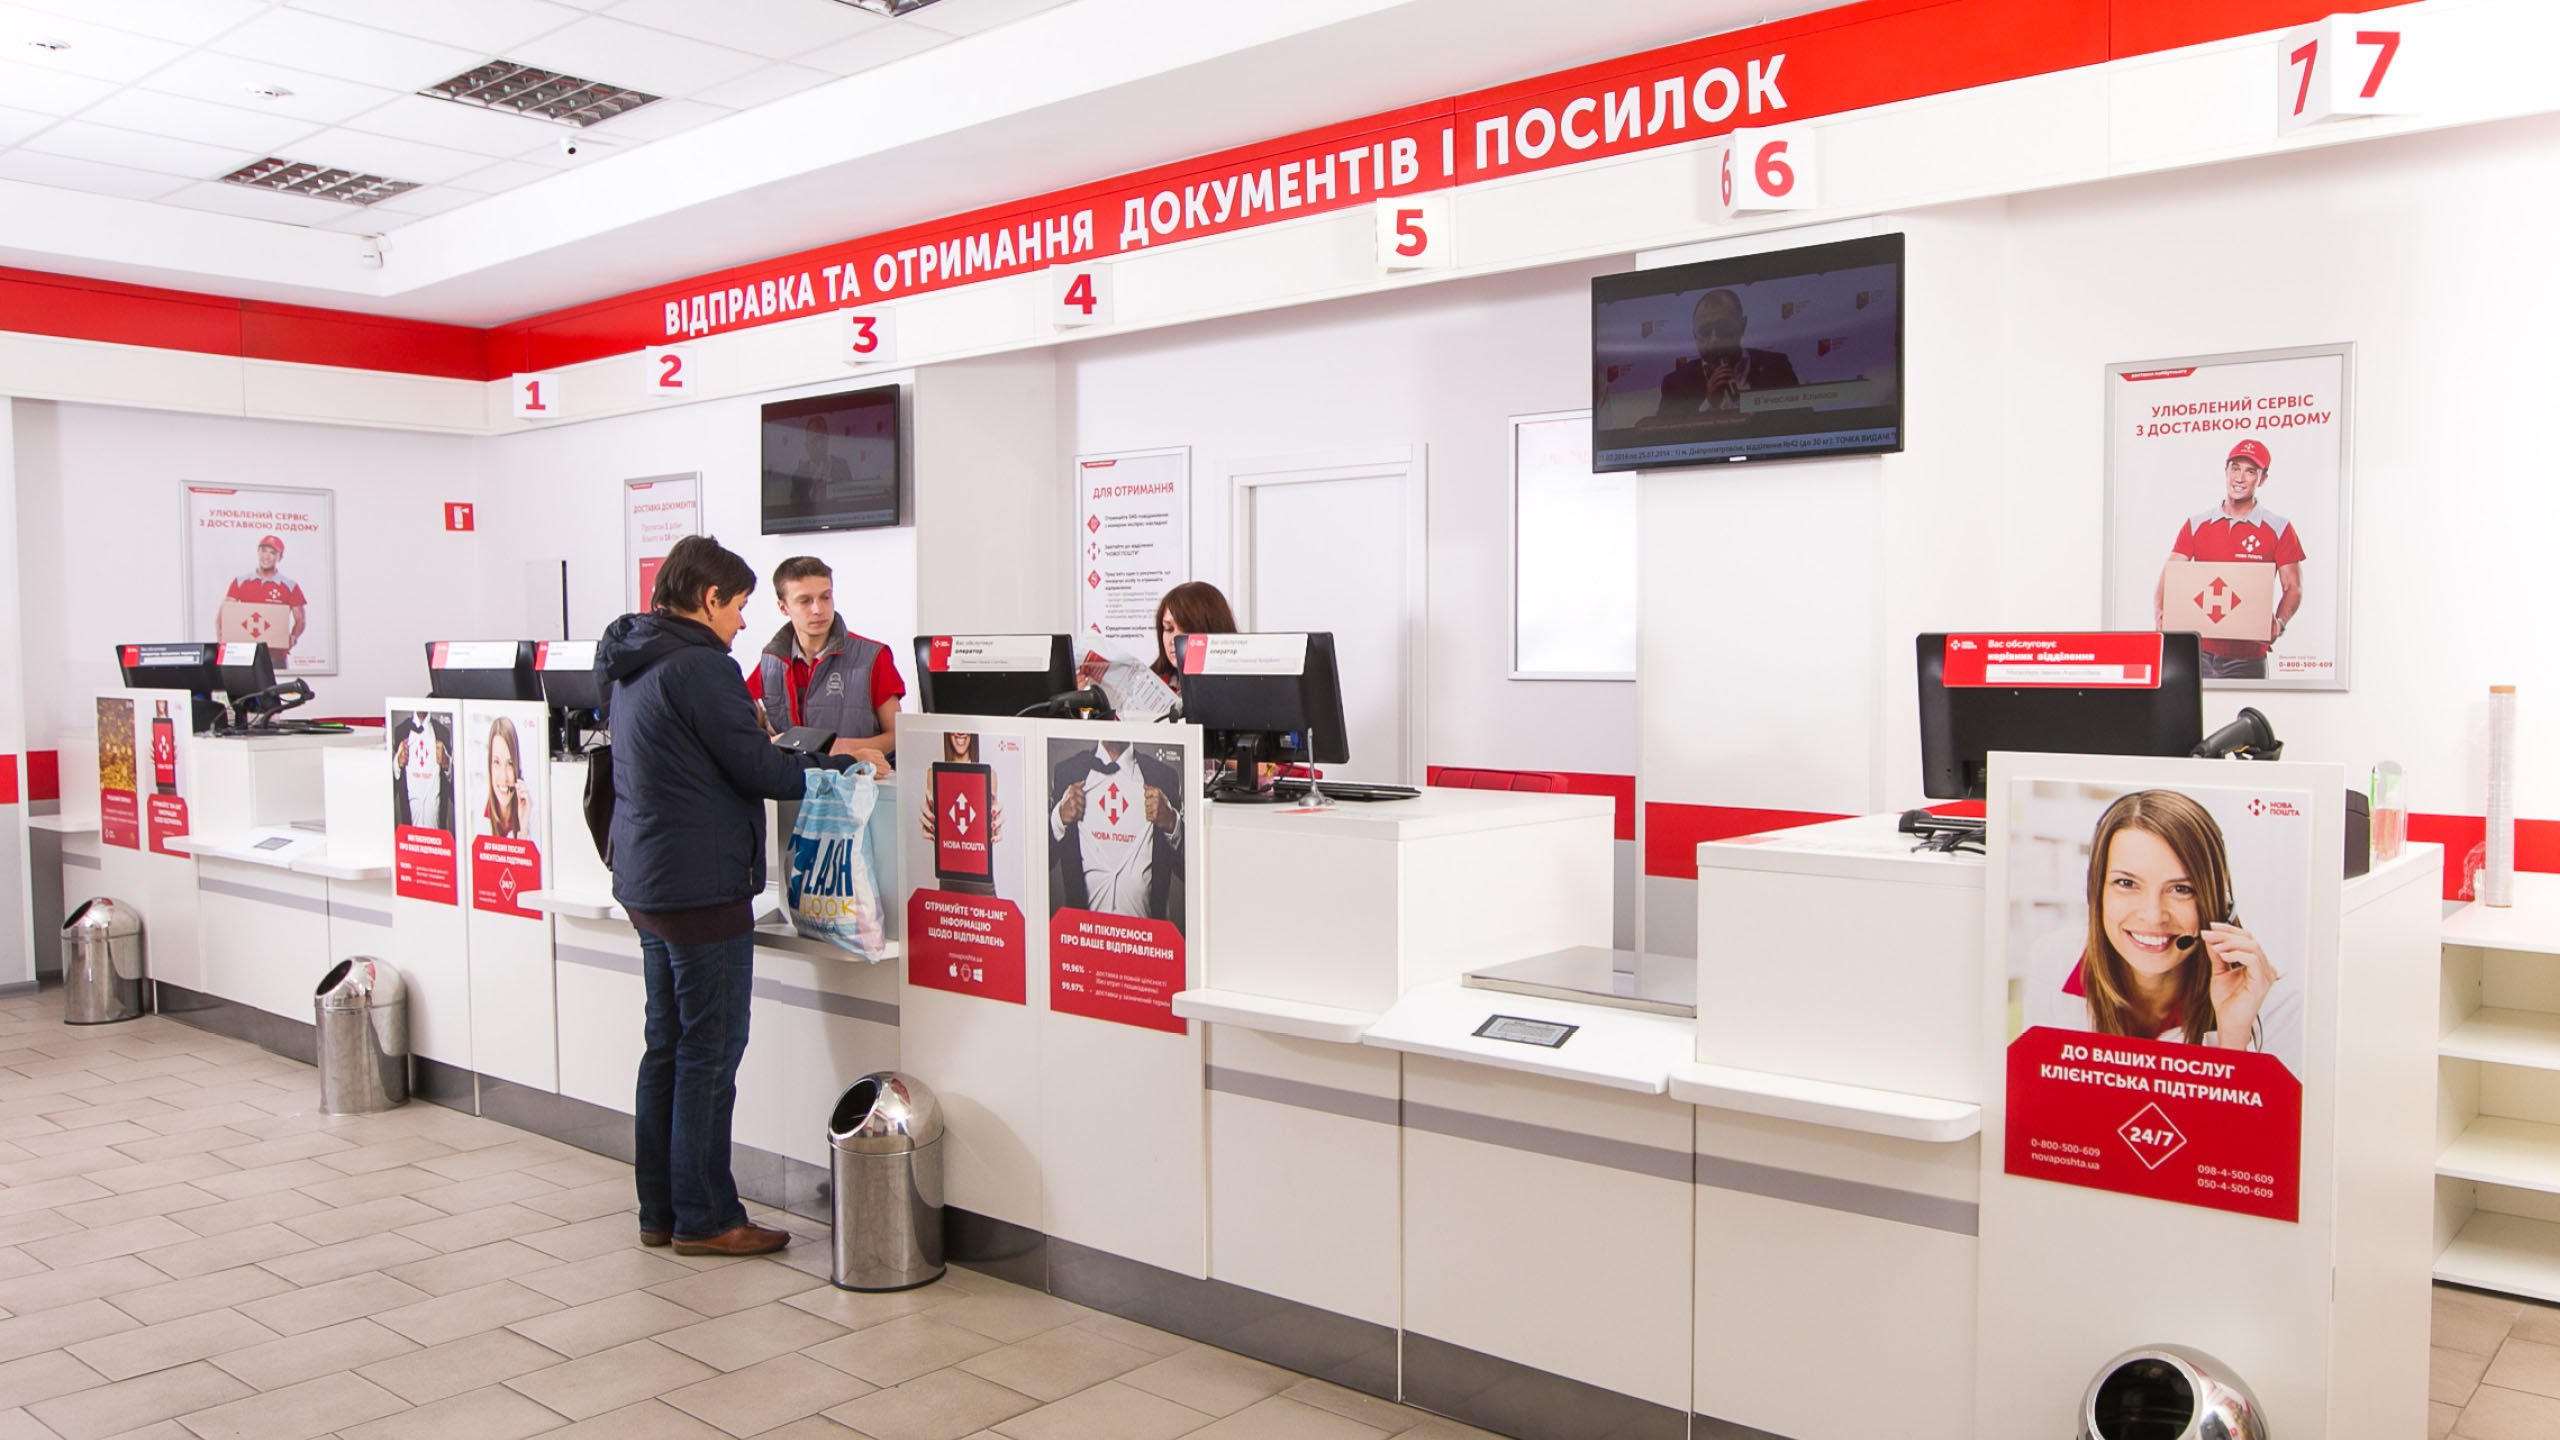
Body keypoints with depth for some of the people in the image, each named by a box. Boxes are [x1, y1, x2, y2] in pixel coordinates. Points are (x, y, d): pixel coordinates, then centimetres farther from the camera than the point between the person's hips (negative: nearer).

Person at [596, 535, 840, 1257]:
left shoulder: (631, 667, 13)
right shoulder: (700, 665, -17)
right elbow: (759, 771, -17)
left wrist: (754, 736, 12)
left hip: (647, 880, 10)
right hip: (702, 887, -10)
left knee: (668, 1046, 15)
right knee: (710, 1051, -1)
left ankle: (661, 1211, 23)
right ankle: (705, 1218, 7)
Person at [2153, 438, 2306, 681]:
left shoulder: (2279, 529, 3)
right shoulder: (2196, 525, 9)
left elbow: (2293, 587, 1)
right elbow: (2168, 576, 4)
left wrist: (2279, 623, -18)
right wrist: (2159, 614, -16)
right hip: (2199, 651, 2)